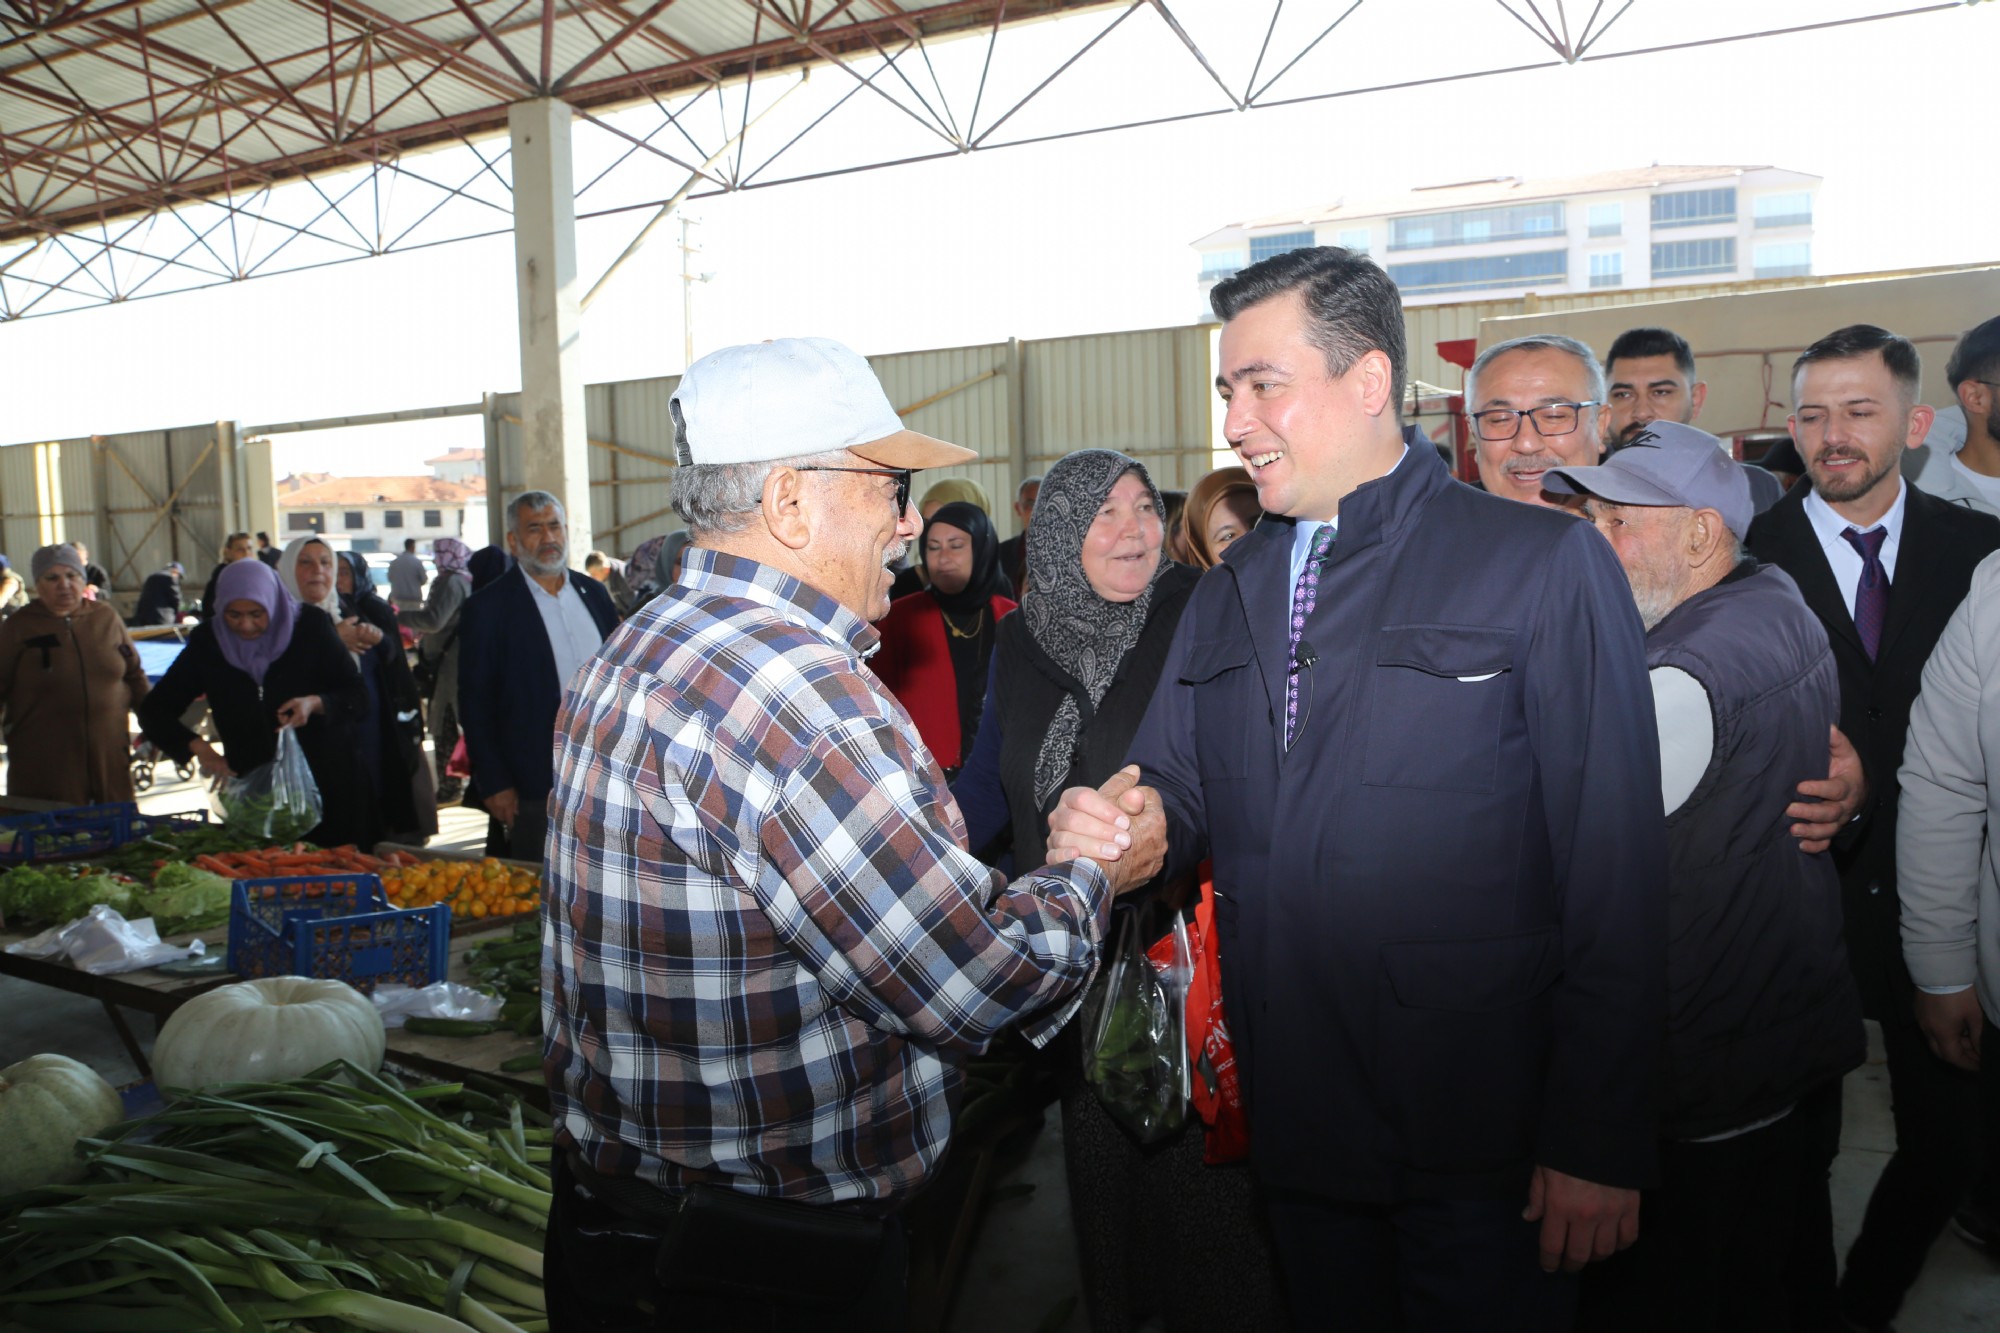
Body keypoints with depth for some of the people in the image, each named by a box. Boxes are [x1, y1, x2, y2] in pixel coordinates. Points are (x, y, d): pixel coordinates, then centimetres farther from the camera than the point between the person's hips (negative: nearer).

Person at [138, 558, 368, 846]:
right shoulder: (208, 641, 0)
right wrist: (197, 747, -13)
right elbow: (153, 711, 4)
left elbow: (356, 696, -4)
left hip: (325, 787, -2)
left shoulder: (310, 625, -7)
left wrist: (316, 704, -24)